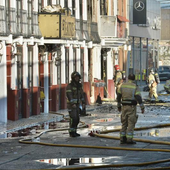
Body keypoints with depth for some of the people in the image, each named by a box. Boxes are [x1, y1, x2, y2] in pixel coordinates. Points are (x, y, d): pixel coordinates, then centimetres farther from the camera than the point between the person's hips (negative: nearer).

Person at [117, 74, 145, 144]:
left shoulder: (123, 85, 5)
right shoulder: (135, 87, -8)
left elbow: (119, 96, 8)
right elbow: (138, 97, -15)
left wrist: (118, 106, 19)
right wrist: (142, 108, -14)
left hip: (124, 106, 5)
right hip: (132, 107, -5)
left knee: (124, 123, 11)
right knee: (131, 123, -2)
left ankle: (122, 139, 9)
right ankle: (129, 139, -7)